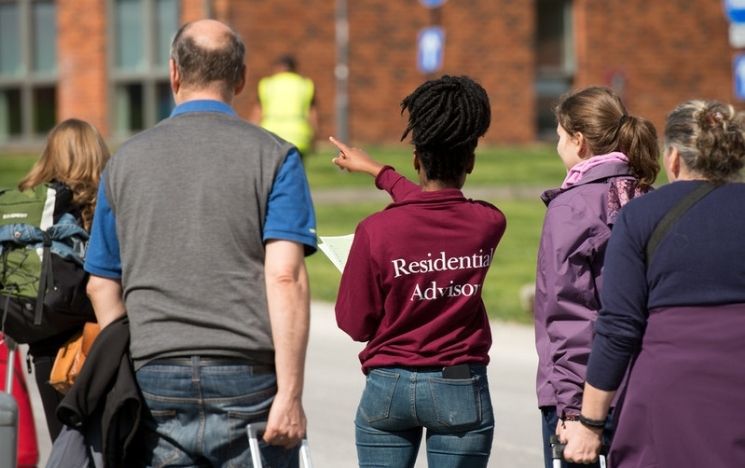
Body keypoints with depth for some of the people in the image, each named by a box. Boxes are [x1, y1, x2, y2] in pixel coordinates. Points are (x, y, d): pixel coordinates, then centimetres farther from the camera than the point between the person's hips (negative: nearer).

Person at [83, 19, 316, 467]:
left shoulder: (126, 161, 10)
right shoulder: (273, 157, 0)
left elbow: (101, 285, 13)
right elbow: (285, 277, -11)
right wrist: (290, 394, -13)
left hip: (154, 379, 2)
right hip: (246, 379, -2)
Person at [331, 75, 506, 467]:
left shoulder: (376, 231, -12)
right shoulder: (489, 225, -5)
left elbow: (354, 324, -5)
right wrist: (377, 171, 30)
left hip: (389, 388, 0)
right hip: (461, 390, 1)